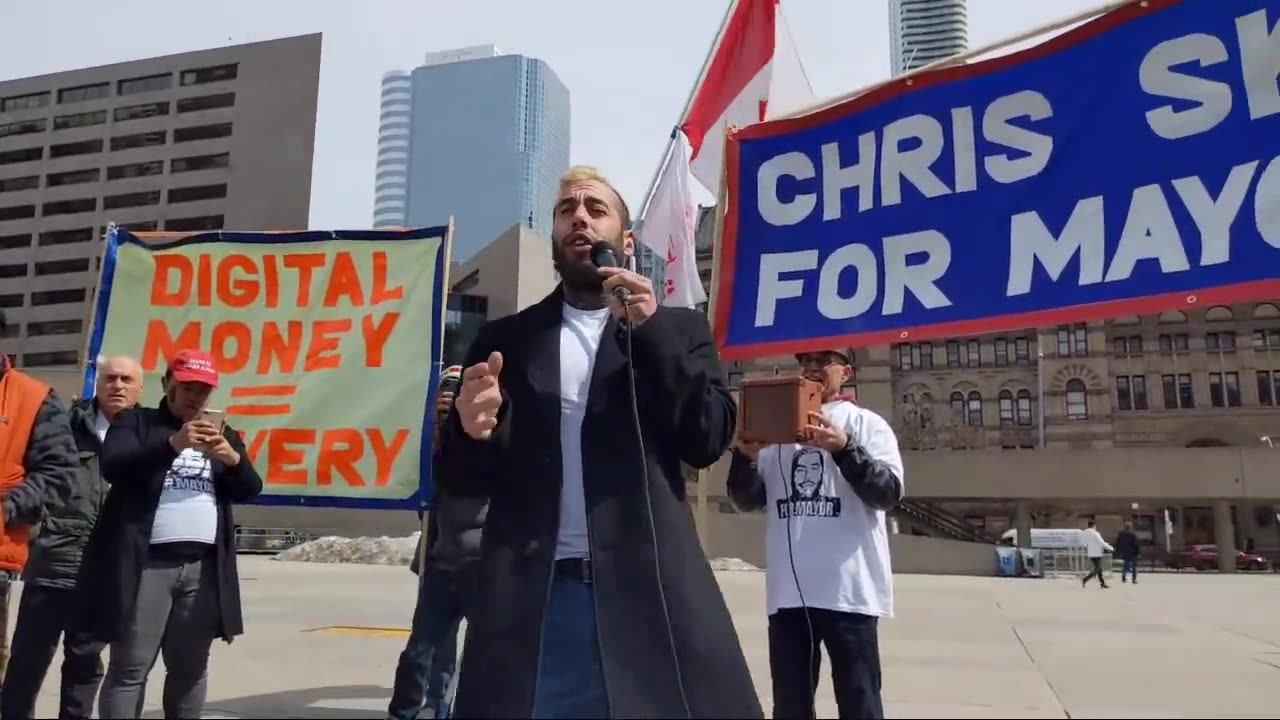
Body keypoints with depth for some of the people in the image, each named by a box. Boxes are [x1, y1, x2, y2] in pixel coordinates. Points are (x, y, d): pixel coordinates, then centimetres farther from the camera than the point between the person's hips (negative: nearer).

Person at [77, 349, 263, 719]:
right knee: (129, 669, -1)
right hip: (145, 564, -3)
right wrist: (173, 444, -22)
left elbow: (249, 489, 10)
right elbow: (112, 466, -8)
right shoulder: (135, 421, 8)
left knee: (191, 668, 8)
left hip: (204, 568, 3)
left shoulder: (223, 434, 18)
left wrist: (232, 457, -11)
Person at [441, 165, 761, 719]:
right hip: (532, 596, 1)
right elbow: (464, 480, 8)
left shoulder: (677, 329, 11)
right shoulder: (504, 338, 12)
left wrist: (649, 332, -10)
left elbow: (709, 440, -2)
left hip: (647, 590, 0)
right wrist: (474, 433, -15)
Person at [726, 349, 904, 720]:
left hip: (850, 591, -3)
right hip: (787, 592, 4)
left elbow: (889, 492, -7)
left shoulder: (867, 424, 5)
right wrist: (745, 457, -8)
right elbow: (748, 500, 12)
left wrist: (843, 449, -20)